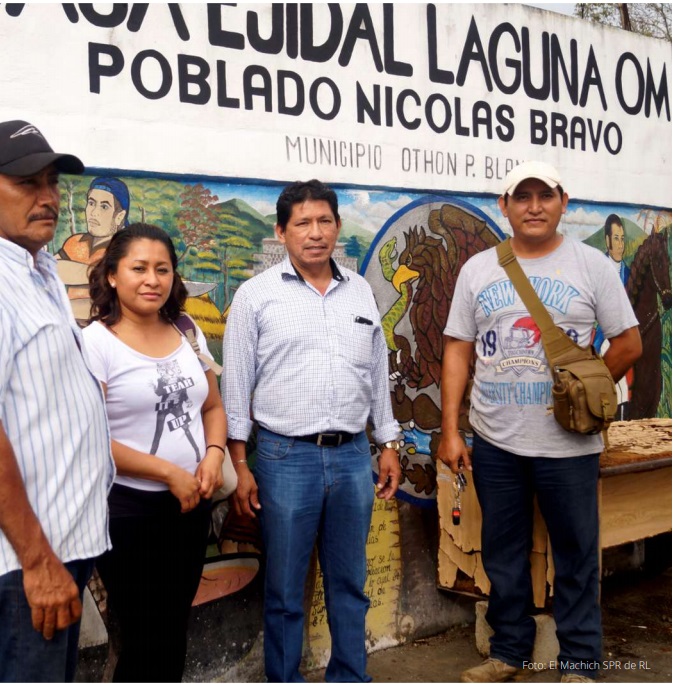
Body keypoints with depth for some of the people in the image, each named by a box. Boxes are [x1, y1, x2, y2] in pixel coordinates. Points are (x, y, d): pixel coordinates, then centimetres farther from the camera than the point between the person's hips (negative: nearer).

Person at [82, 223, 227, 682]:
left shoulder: (189, 335, 6)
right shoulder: (95, 342, -13)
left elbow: (213, 407, 13)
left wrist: (214, 455, -7)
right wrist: (169, 473, -18)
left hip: (192, 505, 6)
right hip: (128, 509, -6)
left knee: (175, 631, 19)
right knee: (146, 640, 6)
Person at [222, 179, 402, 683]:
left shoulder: (361, 292, 9)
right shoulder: (257, 295, -3)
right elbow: (236, 385, -2)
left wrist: (389, 444, 12)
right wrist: (239, 464, -6)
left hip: (353, 455, 4)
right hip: (286, 456, -3)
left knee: (349, 583, 16)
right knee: (285, 589, 9)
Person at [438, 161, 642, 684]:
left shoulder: (591, 265, -1)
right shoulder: (478, 269, 4)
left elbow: (629, 343, 1)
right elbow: (458, 351, 4)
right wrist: (450, 431, -1)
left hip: (568, 443, -2)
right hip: (494, 442, 3)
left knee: (576, 556, 9)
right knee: (503, 553, 15)